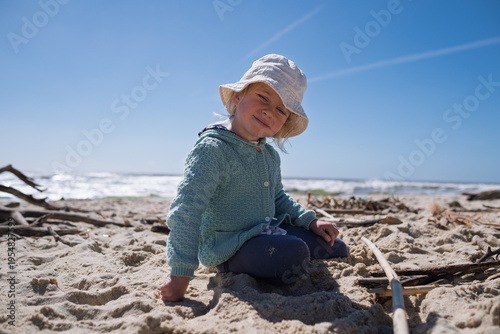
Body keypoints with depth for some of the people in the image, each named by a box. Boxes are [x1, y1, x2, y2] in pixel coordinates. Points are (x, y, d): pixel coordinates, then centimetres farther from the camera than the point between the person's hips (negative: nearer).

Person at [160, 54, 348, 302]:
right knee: (293, 254, -32)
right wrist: (181, 273, -28)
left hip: (266, 233, 8)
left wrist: (310, 221, 8)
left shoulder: (270, 155, 9)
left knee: (335, 248, 11)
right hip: (226, 244, -8)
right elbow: (186, 209, -25)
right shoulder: (212, 148, -20)